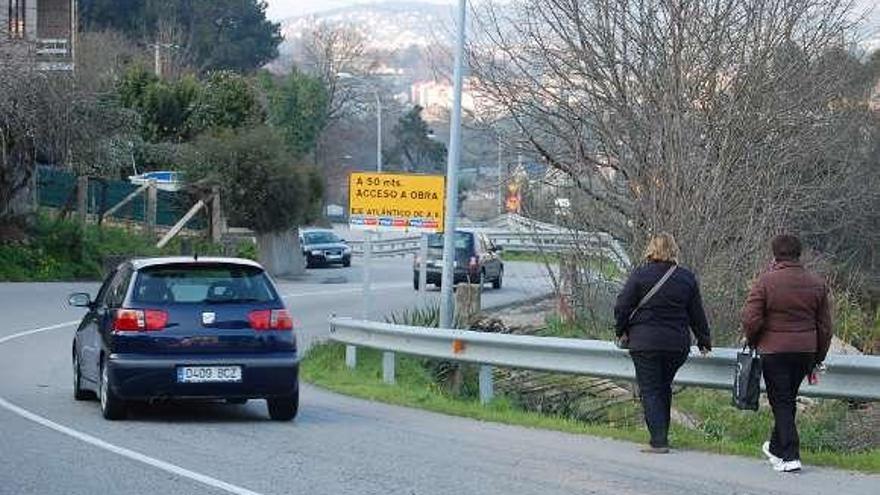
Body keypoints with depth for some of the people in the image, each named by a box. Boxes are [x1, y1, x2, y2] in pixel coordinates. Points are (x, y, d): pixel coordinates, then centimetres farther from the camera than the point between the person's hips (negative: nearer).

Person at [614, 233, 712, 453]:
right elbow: (697, 314, 10)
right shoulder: (687, 278, 2)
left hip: (645, 342, -3)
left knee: (650, 391, 0)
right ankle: (661, 434, 21)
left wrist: (622, 331, 10)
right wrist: (704, 340, 22)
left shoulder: (640, 275, -8)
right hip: (677, 343, 4)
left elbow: (622, 307, -6)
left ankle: (659, 441, -9)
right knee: (664, 388, 19)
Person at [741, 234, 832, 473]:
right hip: (806, 351, 5)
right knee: (788, 400, 19)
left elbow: (751, 319, -14)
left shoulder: (765, 281, -10)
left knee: (781, 403, 0)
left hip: (774, 350, -5)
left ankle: (790, 456, -10)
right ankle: (777, 448, 34)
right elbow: (825, 326, 10)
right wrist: (818, 359, 19)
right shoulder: (817, 284, 6)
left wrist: (751, 340, 7)